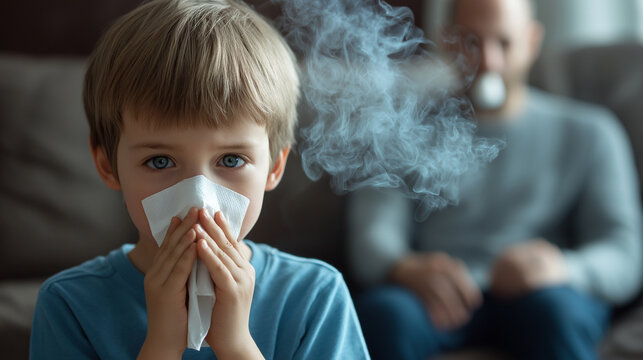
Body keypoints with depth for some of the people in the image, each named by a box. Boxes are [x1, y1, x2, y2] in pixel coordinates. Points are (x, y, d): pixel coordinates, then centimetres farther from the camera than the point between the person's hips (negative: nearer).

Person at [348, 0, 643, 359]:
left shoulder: (588, 132, 16)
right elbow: (372, 238, 2)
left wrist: (563, 268, -20)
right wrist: (409, 270, -24)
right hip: (441, 301, 1)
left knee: (552, 306, -35)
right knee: (380, 311, -33)